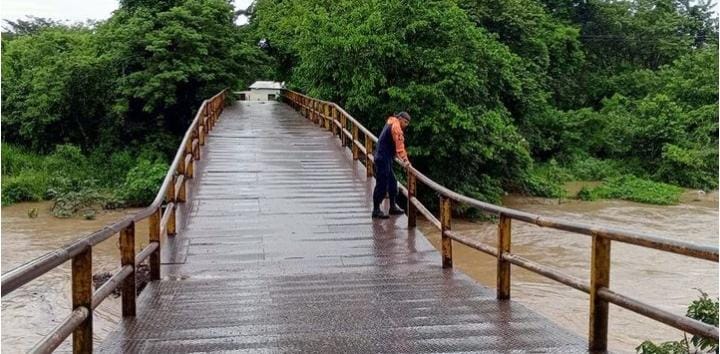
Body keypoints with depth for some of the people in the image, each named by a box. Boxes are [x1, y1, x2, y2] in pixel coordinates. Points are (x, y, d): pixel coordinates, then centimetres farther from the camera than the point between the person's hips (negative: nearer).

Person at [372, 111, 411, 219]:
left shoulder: (392, 124, 19)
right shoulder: (395, 126, -13)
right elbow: (399, 144, -23)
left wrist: (401, 157, 27)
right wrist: (405, 159, -28)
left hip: (386, 158, 11)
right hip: (383, 159, -11)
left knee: (392, 182, 16)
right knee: (382, 184, -8)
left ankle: (393, 207, 24)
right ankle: (376, 210, -5)